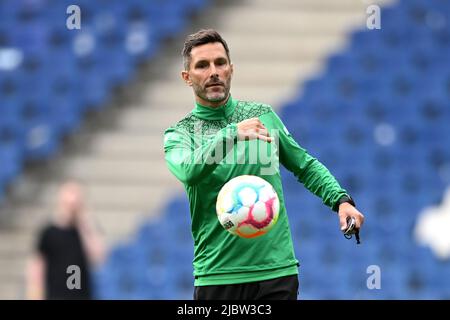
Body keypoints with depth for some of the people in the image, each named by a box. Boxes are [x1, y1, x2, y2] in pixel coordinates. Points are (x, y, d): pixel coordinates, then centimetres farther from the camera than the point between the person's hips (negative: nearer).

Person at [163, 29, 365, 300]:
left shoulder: (263, 115, 10)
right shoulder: (179, 134, 0)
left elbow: (305, 166, 20)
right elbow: (188, 171, -23)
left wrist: (341, 199, 4)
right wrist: (232, 133, -35)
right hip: (217, 275, -2)